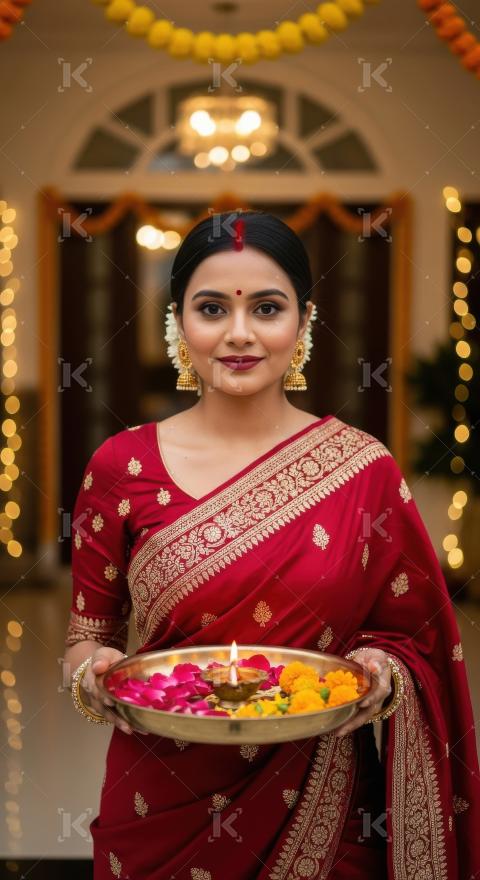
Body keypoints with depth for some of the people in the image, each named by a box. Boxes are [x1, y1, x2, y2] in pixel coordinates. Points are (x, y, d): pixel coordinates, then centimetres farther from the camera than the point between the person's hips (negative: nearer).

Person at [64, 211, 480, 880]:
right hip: (162, 804, 1)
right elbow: (89, 628, 3)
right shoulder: (121, 466, -6)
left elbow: (408, 636, 2)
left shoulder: (364, 468, -7)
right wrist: (92, 670, -18)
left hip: (319, 810, 0)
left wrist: (381, 672, -19)